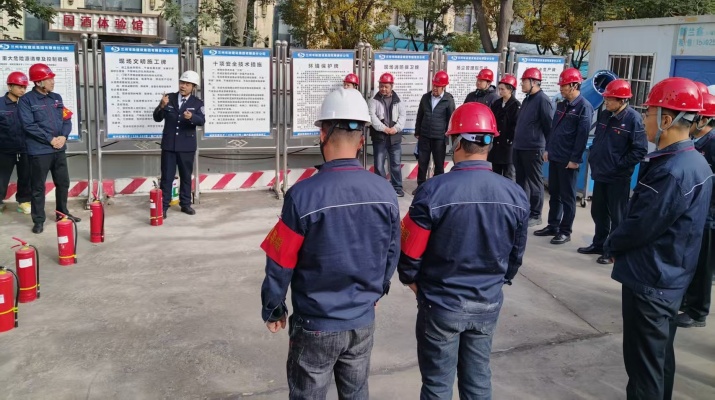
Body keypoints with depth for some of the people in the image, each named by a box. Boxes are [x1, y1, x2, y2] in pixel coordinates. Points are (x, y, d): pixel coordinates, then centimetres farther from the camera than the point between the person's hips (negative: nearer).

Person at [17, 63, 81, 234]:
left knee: (63, 183, 14)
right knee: (38, 187, 2)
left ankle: (63, 213, 30)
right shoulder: (26, 100, -7)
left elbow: (67, 120, 10)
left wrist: (63, 136, -9)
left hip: (59, 149, 6)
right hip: (39, 151, -6)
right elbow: (29, 125, -15)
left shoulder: (56, 98, 11)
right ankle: (38, 220, 12)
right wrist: (50, 139, -15)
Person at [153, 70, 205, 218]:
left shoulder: (197, 103, 0)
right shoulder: (169, 98, 3)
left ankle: (185, 204, 21)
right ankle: (163, 206, 4)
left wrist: (191, 117, -35)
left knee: (186, 176, 10)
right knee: (167, 176, 1)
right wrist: (162, 106, -18)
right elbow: (157, 118, 2)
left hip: (186, 146, 0)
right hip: (169, 144, 0)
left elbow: (201, 121, -14)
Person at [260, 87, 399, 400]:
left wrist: (272, 309, 5)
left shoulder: (303, 195, -22)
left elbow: (280, 264, -13)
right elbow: (391, 255, 4)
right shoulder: (385, 192, -10)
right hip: (363, 321, 4)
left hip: (316, 325, -4)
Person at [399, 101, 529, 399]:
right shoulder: (516, 195, -9)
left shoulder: (433, 191, -22)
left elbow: (410, 253, -13)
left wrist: (411, 280, 8)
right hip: (488, 305, 4)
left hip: (441, 305, -3)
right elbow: (516, 254, 5)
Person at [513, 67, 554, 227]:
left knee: (534, 182, 0)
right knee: (521, 180, 14)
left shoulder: (543, 100, -12)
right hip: (519, 147, 9)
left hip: (533, 149, -9)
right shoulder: (527, 100, 15)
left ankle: (535, 215, 9)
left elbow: (549, 126, -14)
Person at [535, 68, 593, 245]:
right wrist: (548, 149, 15)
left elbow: (582, 135, -16)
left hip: (568, 160, -8)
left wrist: (575, 159, -18)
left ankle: (565, 231, 10)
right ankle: (553, 226, 24)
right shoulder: (561, 105, 12)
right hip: (554, 157, 8)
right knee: (554, 194, 14)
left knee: (567, 197, 2)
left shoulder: (584, 107, -12)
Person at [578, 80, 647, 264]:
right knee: (598, 212, 17)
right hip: (600, 173, 7)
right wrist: (592, 158, 11)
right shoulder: (604, 115, 7)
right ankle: (599, 244, 31)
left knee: (616, 216, 5)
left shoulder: (633, 119, -15)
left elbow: (640, 150, -16)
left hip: (618, 177, -7)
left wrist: (620, 165, -14)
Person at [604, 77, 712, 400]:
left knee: (644, 361, 2)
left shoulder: (672, 171, -26)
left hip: (650, 279, -10)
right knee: (660, 354, 22)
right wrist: (618, 243, 5)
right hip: (669, 277, 10)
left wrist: (611, 245, -4)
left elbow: (642, 225, -22)